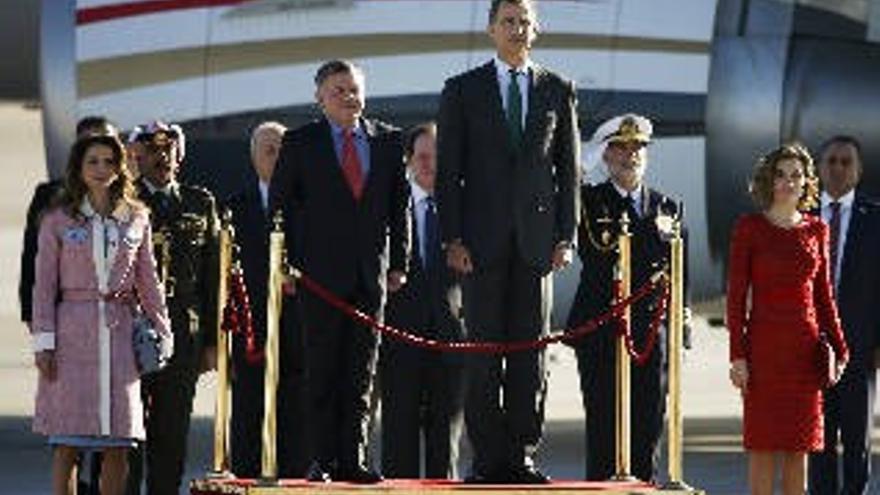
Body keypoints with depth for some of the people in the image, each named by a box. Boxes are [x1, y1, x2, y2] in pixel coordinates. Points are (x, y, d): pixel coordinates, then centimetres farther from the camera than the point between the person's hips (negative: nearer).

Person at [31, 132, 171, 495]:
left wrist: (164, 336, 11)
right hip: (72, 336, -2)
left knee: (117, 445, 0)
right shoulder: (58, 220, 5)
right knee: (67, 444, -5)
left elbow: (147, 282, 15)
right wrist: (43, 342, -5)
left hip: (120, 334, 2)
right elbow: (44, 285, 3)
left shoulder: (136, 219, 11)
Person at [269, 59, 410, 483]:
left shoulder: (388, 141, 10)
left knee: (360, 375, 3)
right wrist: (286, 264, -4)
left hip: (371, 273, 3)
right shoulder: (300, 143, 2)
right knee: (322, 372, -2)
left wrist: (398, 263, 5)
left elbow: (399, 205, 11)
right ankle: (321, 460, 1)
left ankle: (352, 459, 7)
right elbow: (280, 206, 3)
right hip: (321, 272, -3)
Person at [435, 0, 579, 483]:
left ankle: (521, 455, 5)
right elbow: (447, 170, 2)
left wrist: (566, 236, 1)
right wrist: (453, 238, -7)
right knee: (484, 350, -3)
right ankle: (487, 457, 0)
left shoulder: (558, 91, 10)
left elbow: (568, 168, 10)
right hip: (483, 239, -2)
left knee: (531, 352, 0)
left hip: (536, 239, 2)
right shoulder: (462, 91, 5)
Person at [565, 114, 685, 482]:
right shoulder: (589, 200, 4)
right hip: (600, 333, -3)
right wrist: (652, 233, -10)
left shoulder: (666, 207, 16)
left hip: (651, 331, 3)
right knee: (603, 429, -4)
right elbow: (595, 253, -12)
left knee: (647, 430, 2)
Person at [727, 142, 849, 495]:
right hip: (764, 344, -3)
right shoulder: (749, 228, -1)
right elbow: (736, 295, -3)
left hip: (805, 346, 3)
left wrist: (839, 348, 7)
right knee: (763, 442, -2)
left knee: (800, 445, 5)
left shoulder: (816, 230, 9)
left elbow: (823, 295, 14)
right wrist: (738, 356, -10)